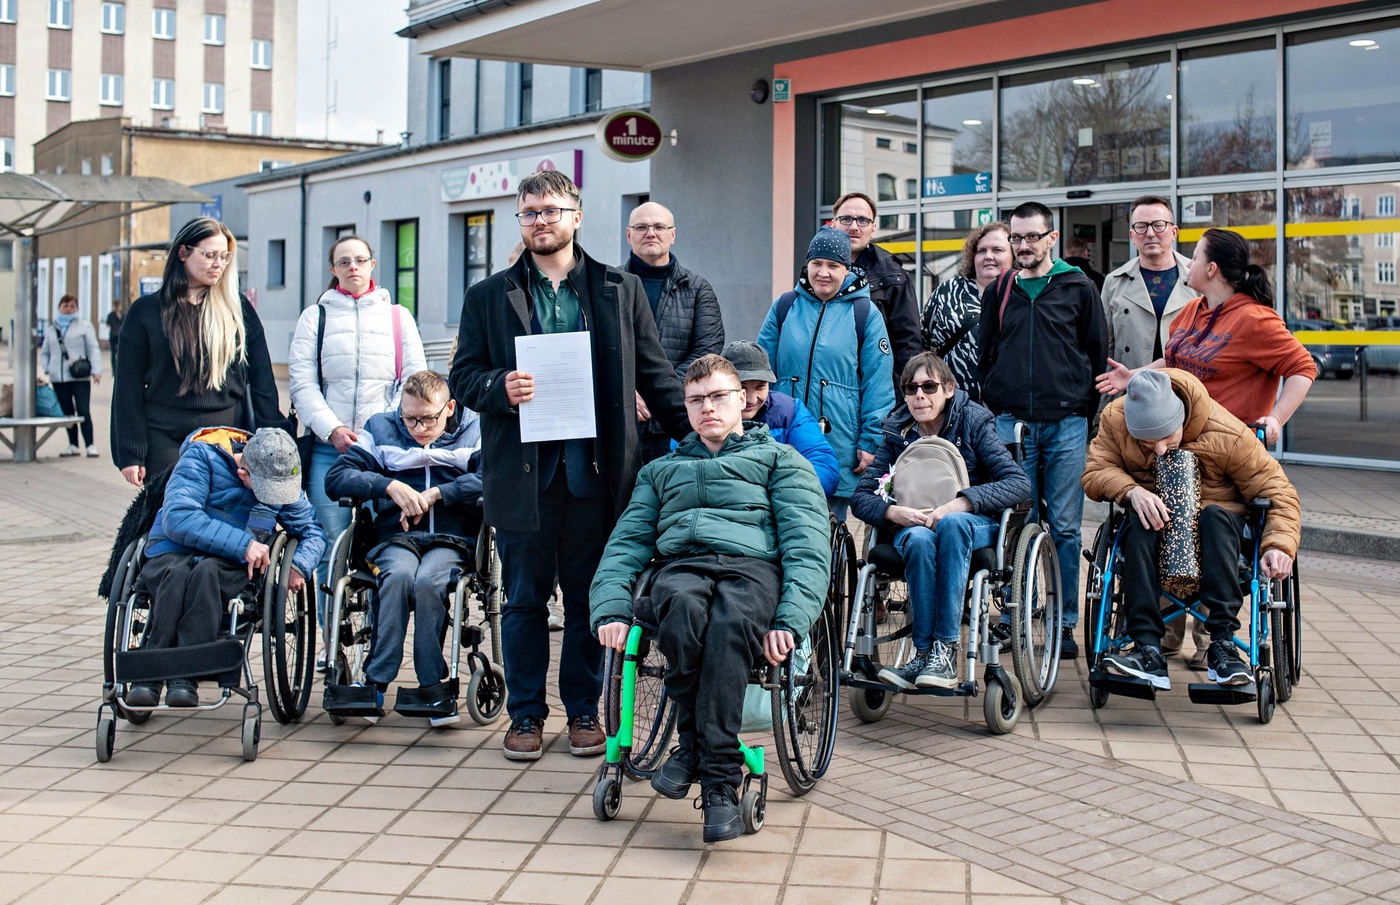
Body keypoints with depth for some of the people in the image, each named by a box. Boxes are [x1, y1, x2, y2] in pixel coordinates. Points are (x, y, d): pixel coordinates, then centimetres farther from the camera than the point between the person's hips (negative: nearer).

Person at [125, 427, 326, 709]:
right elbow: (177, 518, -22)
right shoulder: (201, 457, -12)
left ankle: (184, 676, -37)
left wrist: (299, 567, -9)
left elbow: (312, 531, 13)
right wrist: (243, 543, -25)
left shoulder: (282, 480, 2)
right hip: (173, 551, -2)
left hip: (230, 564, 2)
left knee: (206, 572, -35)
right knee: (176, 574, -38)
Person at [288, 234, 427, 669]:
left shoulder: (398, 316, 14)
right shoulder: (315, 317, 12)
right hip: (328, 448, 0)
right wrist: (332, 429, -9)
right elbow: (301, 382, 4)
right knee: (331, 544, -4)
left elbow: (415, 378, 7)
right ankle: (329, 636, 6)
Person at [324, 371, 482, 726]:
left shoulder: (472, 431, 10)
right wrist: (390, 486, -8)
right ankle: (376, 680, -28)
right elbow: (335, 478, 5)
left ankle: (433, 685, -24)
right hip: (396, 538, 1)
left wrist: (436, 493, -14)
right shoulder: (381, 429, 16)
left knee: (427, 581, -33)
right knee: (398, 575, -34)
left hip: (452, 539, -1)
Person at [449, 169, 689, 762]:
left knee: (589, 598, 7)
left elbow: (655, 376, 11)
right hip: (522, 473, 0)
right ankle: (525, 713, 19)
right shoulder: (488, 297, 10)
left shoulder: (620, 290, 10)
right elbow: (462, 377, 7)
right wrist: (500, 387, -14)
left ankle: (583, 710, 20)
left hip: (595, 473, 0)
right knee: (524, 599, 7)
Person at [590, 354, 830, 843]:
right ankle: (693, 738, -22)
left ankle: (720, 783, -35)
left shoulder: (779, 459, 22)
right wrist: (611, 609, -3)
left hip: (753, 564, -2)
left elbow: (807, 544, 6)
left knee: (731, 624, -39)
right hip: (681, 565, 2)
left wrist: (790, 619, -14)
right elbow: (626, 541, 19)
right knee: (684, 606, -38)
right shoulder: (661, 470, 34)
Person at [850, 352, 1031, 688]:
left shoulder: (973, 423, -3)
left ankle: (945, 651, -38)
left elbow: (1020, 483, -13)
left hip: (972, 524, -1)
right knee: (919, 539, -36)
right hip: (913, 524, 1)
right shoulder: (897, 432, 4)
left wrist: (960, 503, -27)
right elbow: (861, 497, 1)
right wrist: (894, 511, -22)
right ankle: (924, 654, -34)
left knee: (951, 523, -38)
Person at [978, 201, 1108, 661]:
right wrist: (998, 407, 10)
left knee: (1064, 527, 0)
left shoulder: (1078, 289, 7)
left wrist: (1086, 410, 4)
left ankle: (1065, 623, 7)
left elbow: (1098, 355, 9)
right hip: (1012, 424, 2)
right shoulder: (998, 292, 13)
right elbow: (985, 357, 18)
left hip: (1066, 423, -2)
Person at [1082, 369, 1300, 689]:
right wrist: (1131, 491, -32)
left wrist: (1279, 545, -31)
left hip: (1215, 517, -1)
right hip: (1154, 518, 1)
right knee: (1138, 529, -33)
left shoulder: (1227, 434, -20)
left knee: (1215, 518, -36)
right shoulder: (1115, 419, -13)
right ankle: (1148, 652, -38)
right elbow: (1094, 473, -11)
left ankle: (1223, 644, -38)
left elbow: (1277, 492, -15)